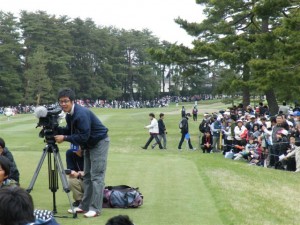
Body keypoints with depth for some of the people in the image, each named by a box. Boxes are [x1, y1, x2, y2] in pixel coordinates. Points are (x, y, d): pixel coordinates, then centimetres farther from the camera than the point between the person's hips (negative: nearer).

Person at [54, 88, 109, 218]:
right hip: (89, 144, 10)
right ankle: (85, 206, 17)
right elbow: (70, 130, 10)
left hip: (99, 142, -10)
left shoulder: (82, 114, -28)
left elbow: (83, 136, -29)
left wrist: (64, 138, -26)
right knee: (87, 175, 11)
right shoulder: (69, 114, 1)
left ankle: (95, 208, -9)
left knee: (96, 176, -10)